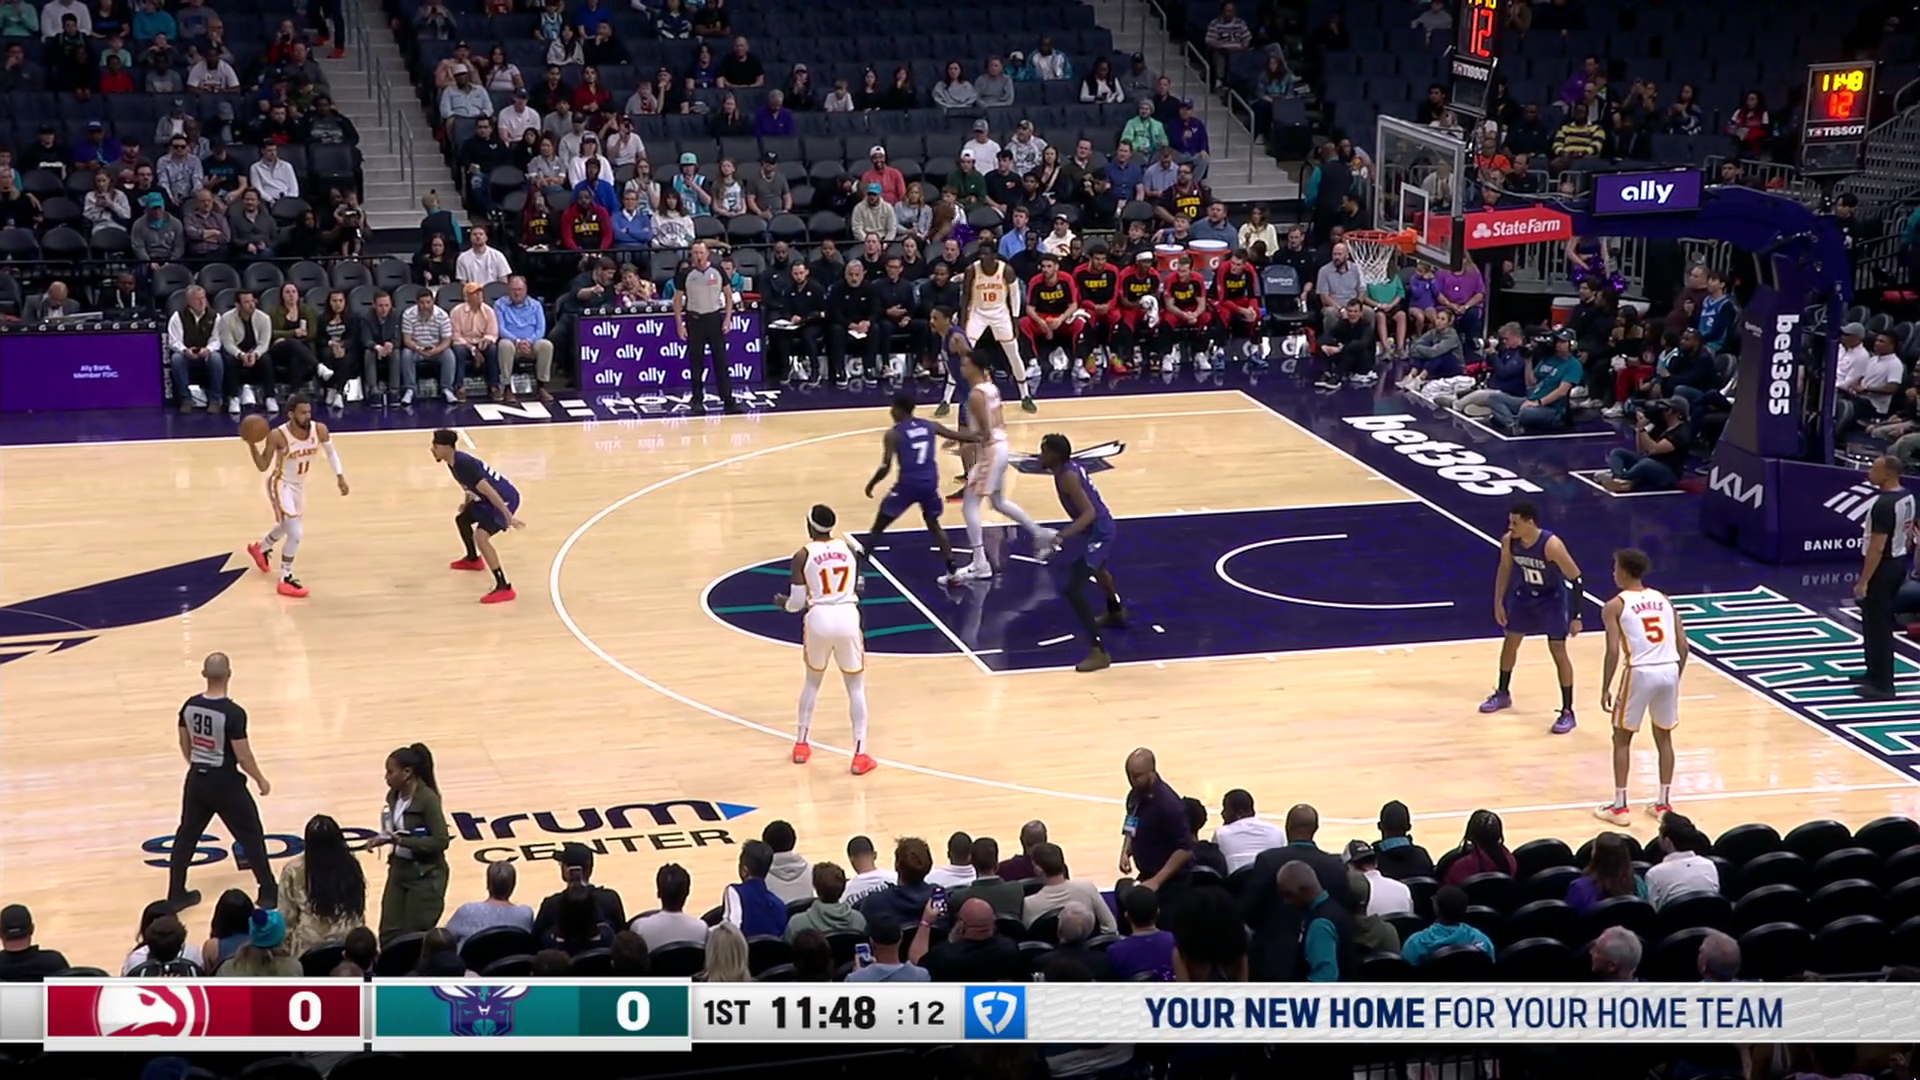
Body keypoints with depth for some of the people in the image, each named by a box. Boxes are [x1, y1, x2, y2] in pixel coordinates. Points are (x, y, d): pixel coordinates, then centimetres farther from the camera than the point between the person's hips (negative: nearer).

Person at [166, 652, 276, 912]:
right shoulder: (233, 713, -23)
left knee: (186, 835, 17)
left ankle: (176, 895, 23)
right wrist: (260, 780, -3)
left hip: (197, 779, 5)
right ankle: (268, 893, 17)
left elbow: (184, 745, 9)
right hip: (225, 782, -5)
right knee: (251, 836, 10)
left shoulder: (189, 705, -4)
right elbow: (243, 756, -18)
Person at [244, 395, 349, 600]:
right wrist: (252, 445, -35)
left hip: (299, 484, 7)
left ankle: (260, 548, 60)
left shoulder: (319, 430, -17)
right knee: (296, 532, -18)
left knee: (288, 528, 29)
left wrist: (339, 476, -1)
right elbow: (263, 466, -20)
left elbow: (331, 452, 3)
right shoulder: (277, 436, -29)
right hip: (281, 485, -7)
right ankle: (285, 580, -1)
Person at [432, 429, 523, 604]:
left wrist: (508, 516, -35)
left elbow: (489, 491, -33)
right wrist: (466, 501, 16)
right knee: (461, 519, 27)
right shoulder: (453, 462, 2)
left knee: (480, 537, -25)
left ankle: (504, 588, -26)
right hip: (489, 498, 11)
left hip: (504, 498, -11)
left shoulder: (464, 464, -28)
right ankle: (473, 559, 53)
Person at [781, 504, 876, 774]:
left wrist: (783, 603, 21)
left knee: (813, 680, 23)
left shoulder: (803, 556, -2)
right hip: (848, 617, 1)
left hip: (819, 619, -1)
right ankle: (860, 755, 3)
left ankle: (801, 744, 29)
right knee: (856, 686, 10)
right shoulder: (849, 547, 7)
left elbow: (797, 603, -2)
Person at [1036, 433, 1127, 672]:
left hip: (1098, 532, -11)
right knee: (1095, 568, 40)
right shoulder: (1071, 467, 5)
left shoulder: (1067, 476, -24)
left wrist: (1062, 536, -41)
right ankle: (1117, 612, 67)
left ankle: (1099, 652, -20)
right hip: (1101, 527, 11)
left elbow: (1089, 512, -31)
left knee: (1074, 589, -18)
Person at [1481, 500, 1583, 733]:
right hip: (1524, 595, 6)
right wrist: (1498, 602, 4)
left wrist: (1576, 616, -21)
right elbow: (1504, 570, 2)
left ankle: (1567, 712, 0)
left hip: (1552, 598, -6)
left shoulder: (1551, 545, -34)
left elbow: (1575, 578, -24)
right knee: (1510, 642, 16)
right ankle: (1502, 693, 38)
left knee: (1558, 652, -6)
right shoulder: (1508, 541, -18)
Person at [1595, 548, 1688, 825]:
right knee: (1664, 737, 21)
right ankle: (1664, 804, 24)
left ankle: (1620, 807, 11)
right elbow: (1683, 645, 11)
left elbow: (1613, 652, -8)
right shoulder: (1664, 600, 16)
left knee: (1622, 738, 11)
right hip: (1669, 670, 5)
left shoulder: (1615, 606, 0)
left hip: (1641, 673, -5)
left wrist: (1605, 688, -1)